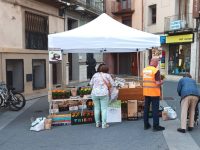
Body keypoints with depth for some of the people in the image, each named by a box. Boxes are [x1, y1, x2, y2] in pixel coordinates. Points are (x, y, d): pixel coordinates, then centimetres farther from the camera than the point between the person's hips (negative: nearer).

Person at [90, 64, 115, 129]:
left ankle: (97, 123, 19)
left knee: (97, 108, 12)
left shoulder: (95, 75, 6)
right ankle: (104, 124, 3)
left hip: (95, 94, 3)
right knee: (104, 109, 2)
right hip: (104, 94, -3)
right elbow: (113, 84, 5)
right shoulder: (107, 75, 0)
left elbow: (91, 83, 15)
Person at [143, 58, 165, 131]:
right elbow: (158, 83, -18)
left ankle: (146, 125, 19)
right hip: (154, 93, -6)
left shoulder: (144, 70, 6)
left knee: (146, 108, 12)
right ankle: (155, 126, 7)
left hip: (146, 92, 6)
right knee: (155, 109, 2)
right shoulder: (156, 70, -14)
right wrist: (161, 82, 4)